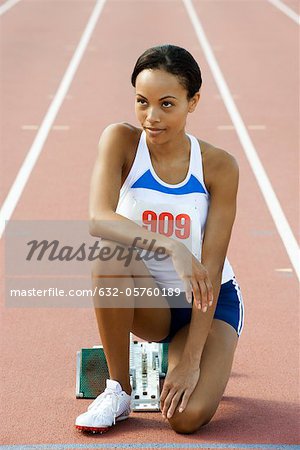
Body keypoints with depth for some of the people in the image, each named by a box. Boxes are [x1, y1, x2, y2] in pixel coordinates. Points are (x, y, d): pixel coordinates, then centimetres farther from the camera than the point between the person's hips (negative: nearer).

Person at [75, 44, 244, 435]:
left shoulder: (218, 166, -16)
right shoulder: (121, 141, -14)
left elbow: (211, 267, -17)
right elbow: (98, 219, -30)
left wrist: (192, 359, -22)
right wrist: (172, 248, -43)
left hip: (210, 301, -1)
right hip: (149, 302, 1)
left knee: (187, 416, -25)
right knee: (109, 251, -33)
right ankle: (118, 389, -15)